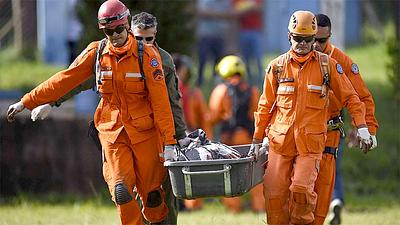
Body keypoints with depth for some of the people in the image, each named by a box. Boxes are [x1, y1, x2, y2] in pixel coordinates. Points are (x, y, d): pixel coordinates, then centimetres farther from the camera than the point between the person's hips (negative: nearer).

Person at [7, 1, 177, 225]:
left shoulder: (147, 54, -7)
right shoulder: (95, 53, 1)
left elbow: (160, 100, -10)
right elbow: (64, 80, 7)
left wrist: (169, 141, -15)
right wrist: (27, 102, 7)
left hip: (144, 132, -2)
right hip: (112, 132, 2)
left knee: (151, 193, 2)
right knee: (121, 191, -14)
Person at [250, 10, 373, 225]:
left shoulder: (327, 65, 3)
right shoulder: (277, 66, 7)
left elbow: (350, 97, 9)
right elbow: (265, 106, 14)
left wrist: (361, 127, -1)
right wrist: (257, 140, 15)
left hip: (311, 143, -2)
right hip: (280, 141, 2)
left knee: (301, 189, -18)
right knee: (275, 195, -3)